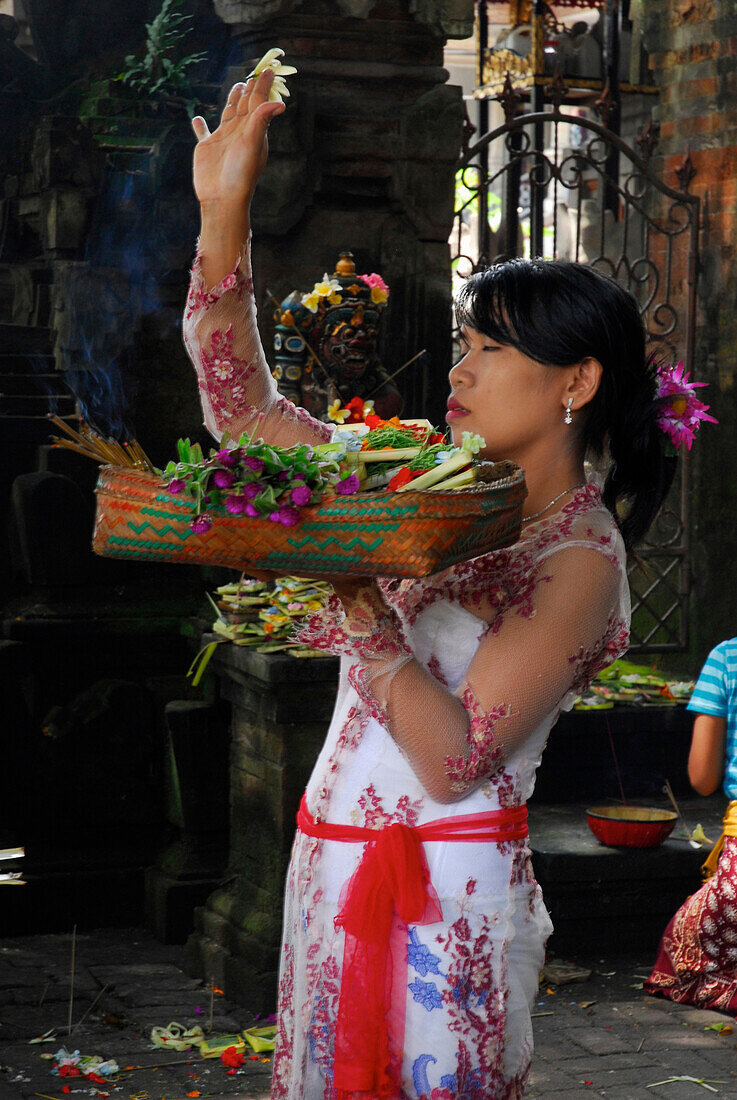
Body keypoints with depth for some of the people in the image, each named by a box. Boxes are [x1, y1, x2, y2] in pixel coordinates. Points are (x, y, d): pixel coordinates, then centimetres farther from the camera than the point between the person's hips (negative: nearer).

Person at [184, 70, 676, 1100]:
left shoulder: (580, 560, -12)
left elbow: (456, 763, -19)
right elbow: (242, 406, 9)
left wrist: (359, 605, -26)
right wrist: (224, 212, 2)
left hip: (447, 895, -6)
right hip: (331, 866, 6)